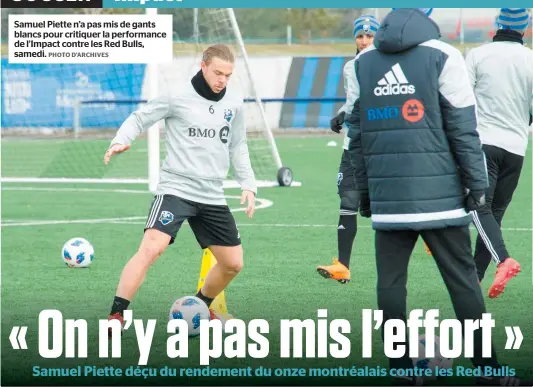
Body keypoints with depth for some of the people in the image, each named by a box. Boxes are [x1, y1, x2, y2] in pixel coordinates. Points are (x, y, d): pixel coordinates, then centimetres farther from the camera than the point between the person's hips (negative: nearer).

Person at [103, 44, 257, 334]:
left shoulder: (234, 103, 7)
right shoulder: (178, 96, -8)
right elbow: (140, 118, -2)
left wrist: (248, 184, 11)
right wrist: (121, 141, -21)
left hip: (212, 196, 6)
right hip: (176, 187, -6)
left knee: (233, 263, 10)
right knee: (151, 247, -25)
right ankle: (116, 315, -21)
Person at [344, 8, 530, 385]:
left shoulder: (361, 64, 8)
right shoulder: (442, 56, -4)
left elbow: (357, 134, 11)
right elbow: (463, 127, -6)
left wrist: (364, 192, 18)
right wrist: (477, 184, 1)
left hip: (386, 195, 3)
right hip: (438, 194, -3)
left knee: (391, 280, 7)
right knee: (462, 279, 3)